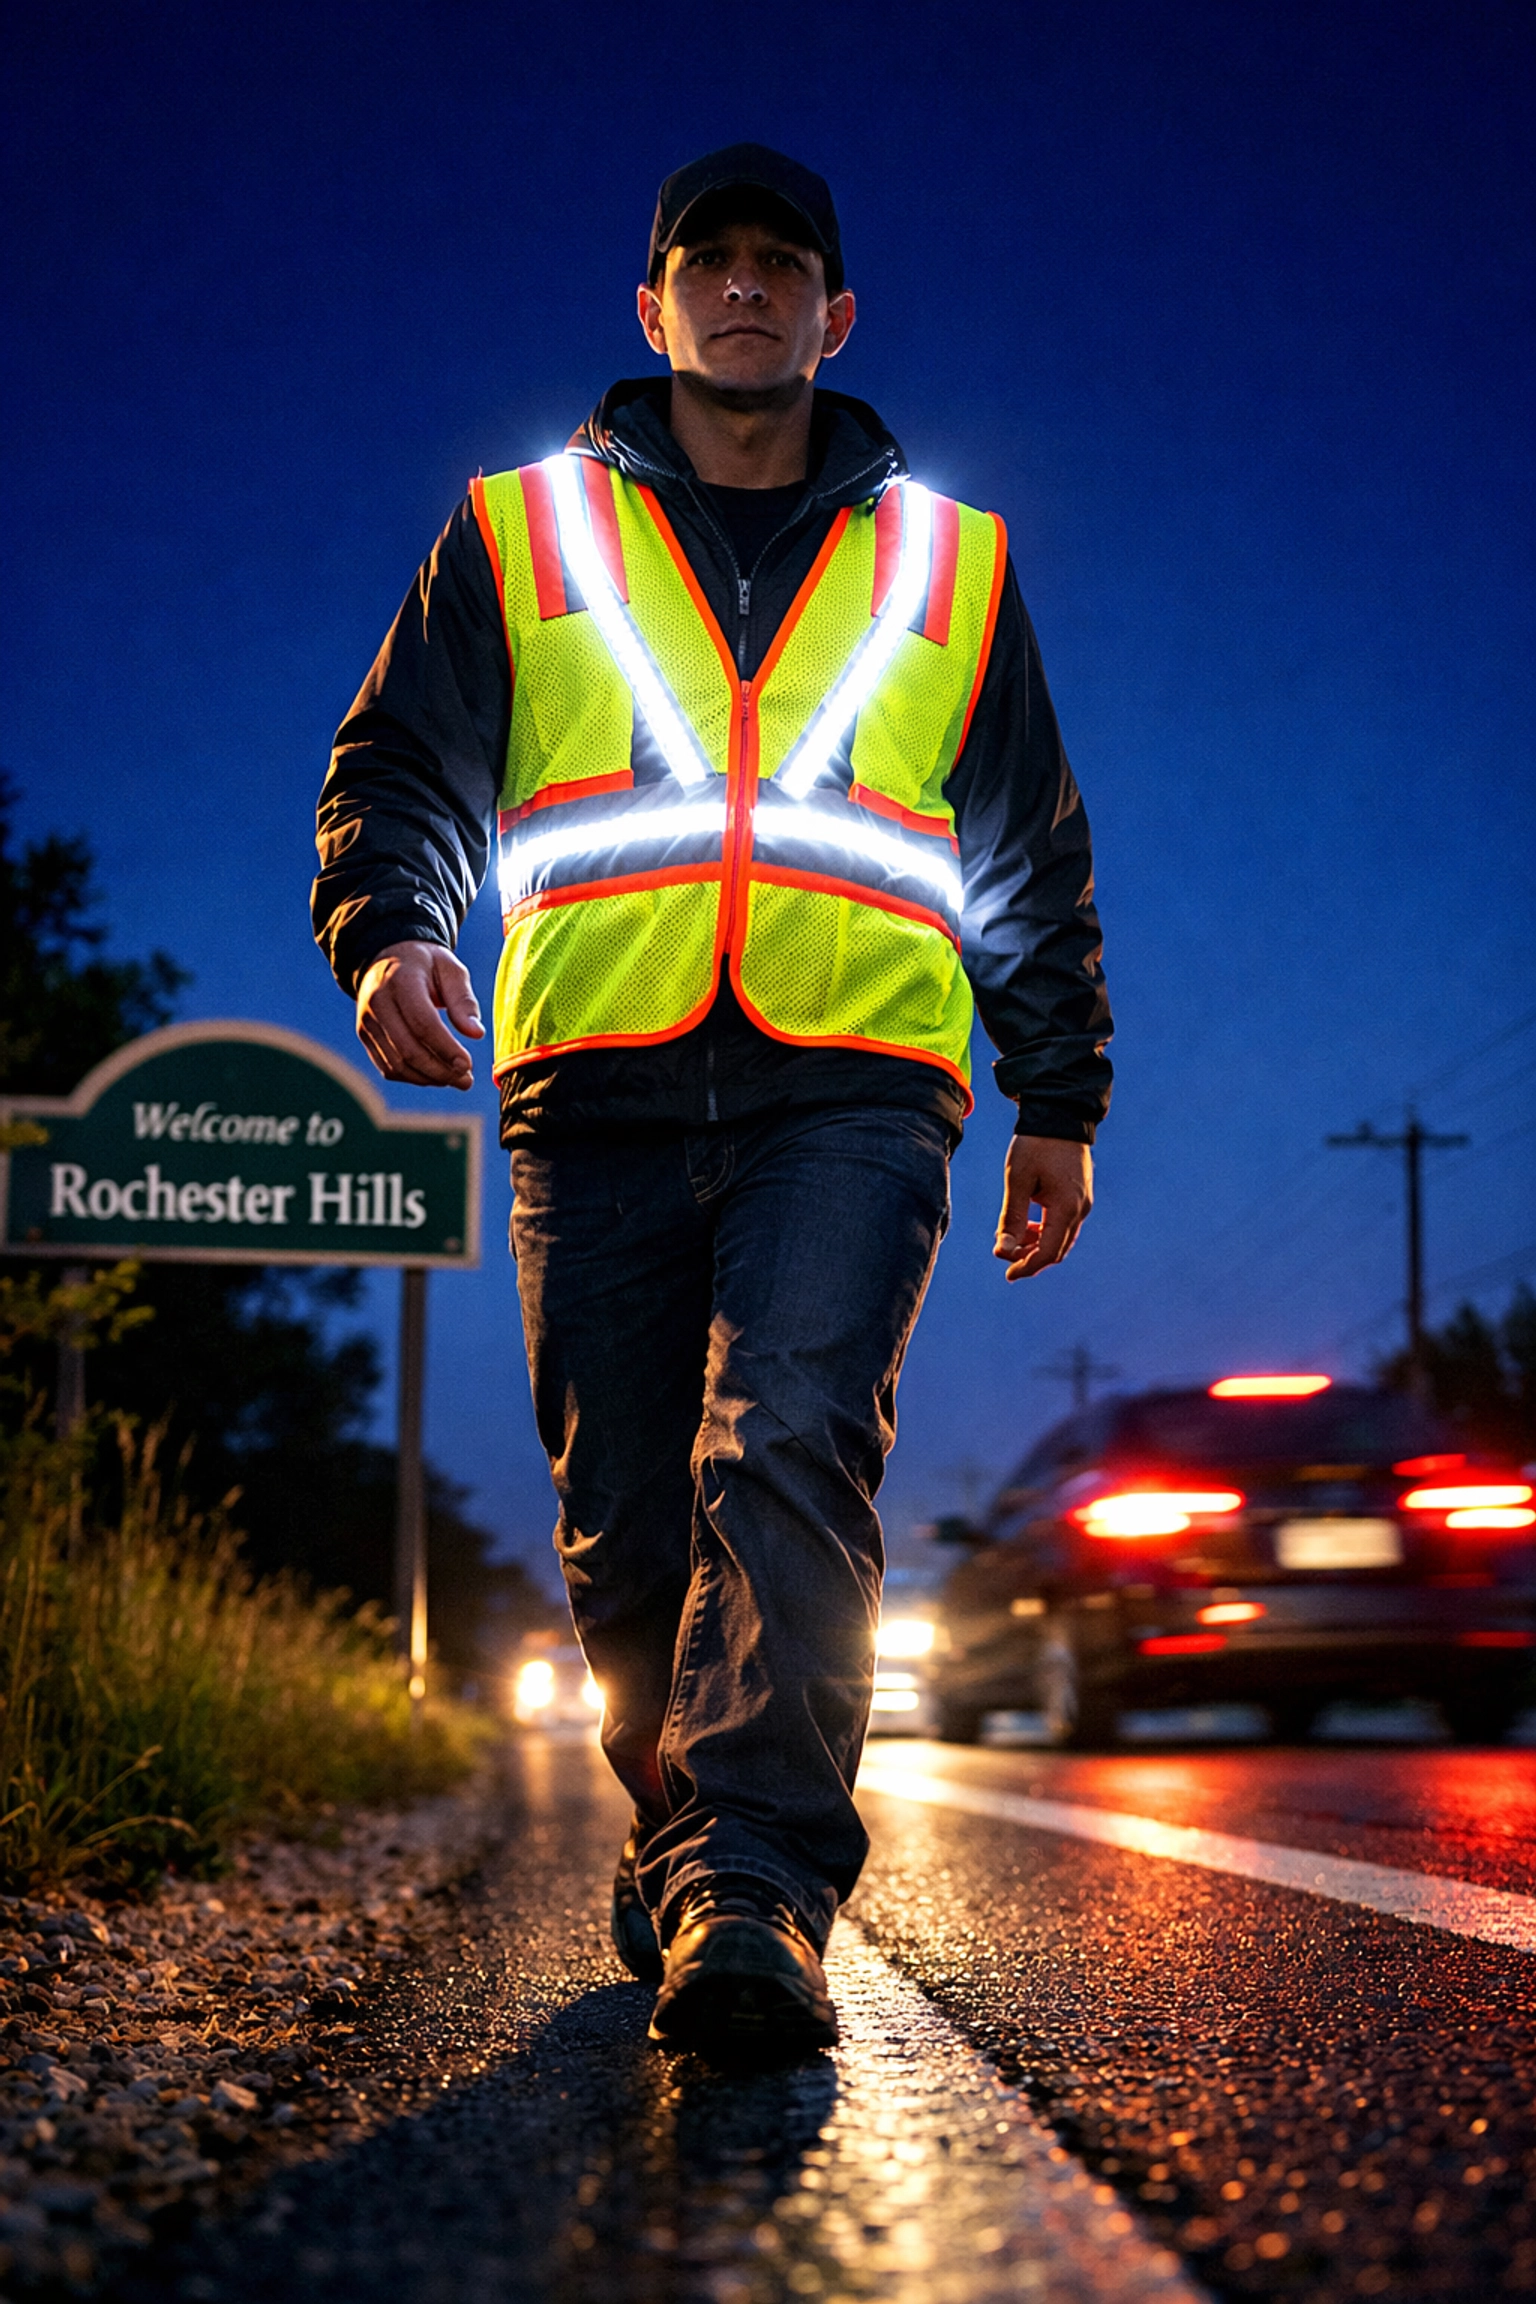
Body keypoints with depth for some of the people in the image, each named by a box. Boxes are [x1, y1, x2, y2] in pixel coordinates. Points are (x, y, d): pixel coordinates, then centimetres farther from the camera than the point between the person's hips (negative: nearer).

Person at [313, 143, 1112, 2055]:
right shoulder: (521, 538, 17)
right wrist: (390, 928, -9)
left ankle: (754, 1893, -29)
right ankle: (681, 1830, 24)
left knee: (789, 1454, -22)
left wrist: (1059, 1102, 18)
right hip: (596, 1100, 1)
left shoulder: (948, 566, 19)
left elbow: (1038, 862, 23)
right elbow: (400, 772, 12)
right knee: (623, 1528, 3)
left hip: (850, 1096, -1)